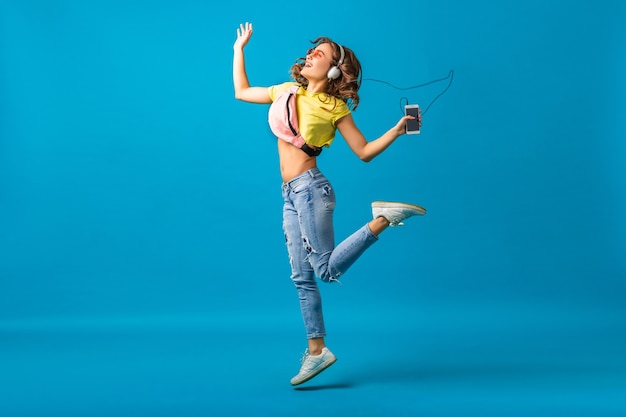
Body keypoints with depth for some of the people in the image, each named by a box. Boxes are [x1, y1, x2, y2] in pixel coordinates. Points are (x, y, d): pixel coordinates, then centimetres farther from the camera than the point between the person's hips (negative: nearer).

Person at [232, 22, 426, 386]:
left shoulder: (335, 108, -3)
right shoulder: (288, 92, 12)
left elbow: (364, 152, -2)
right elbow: (242, 92, 22)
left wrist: (398, 130, -14)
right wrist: (240, 48, 25)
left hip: (310, 188, -6)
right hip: (291, 195, 6)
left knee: (327, 268, -16)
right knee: (303, 278, 7)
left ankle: (383, 218, -4)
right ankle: (316, 351, 14)